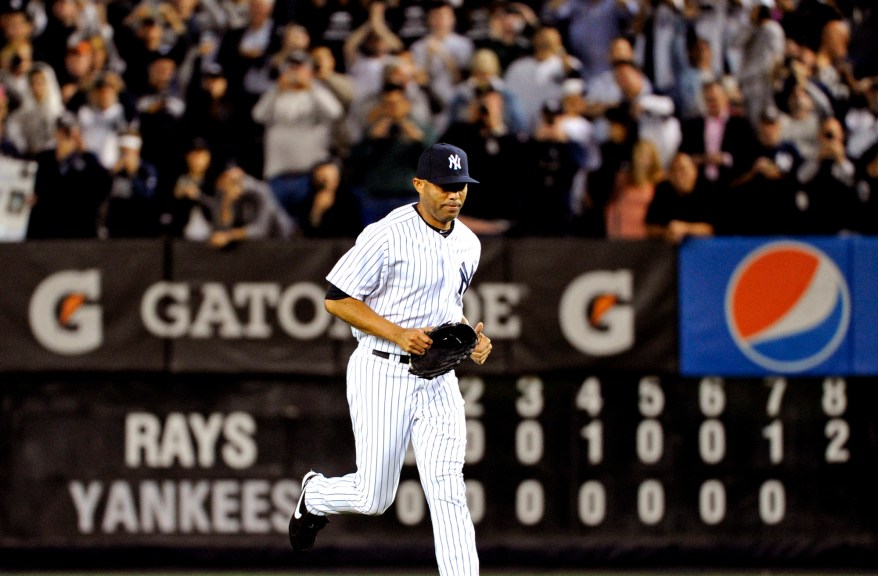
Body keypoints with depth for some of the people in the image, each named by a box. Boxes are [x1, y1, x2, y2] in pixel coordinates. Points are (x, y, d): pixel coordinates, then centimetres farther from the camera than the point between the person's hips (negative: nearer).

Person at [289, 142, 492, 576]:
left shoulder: (468, 244, 9)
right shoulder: (387, 236, -13)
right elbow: (336, 300, -11)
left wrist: (472, 337, 4)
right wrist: (397, 333, -21)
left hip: (438, 379, 5)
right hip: (383, 375, -5)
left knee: (448, 492, -8)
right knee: (374, 498, 3)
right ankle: (315, 496, 38)